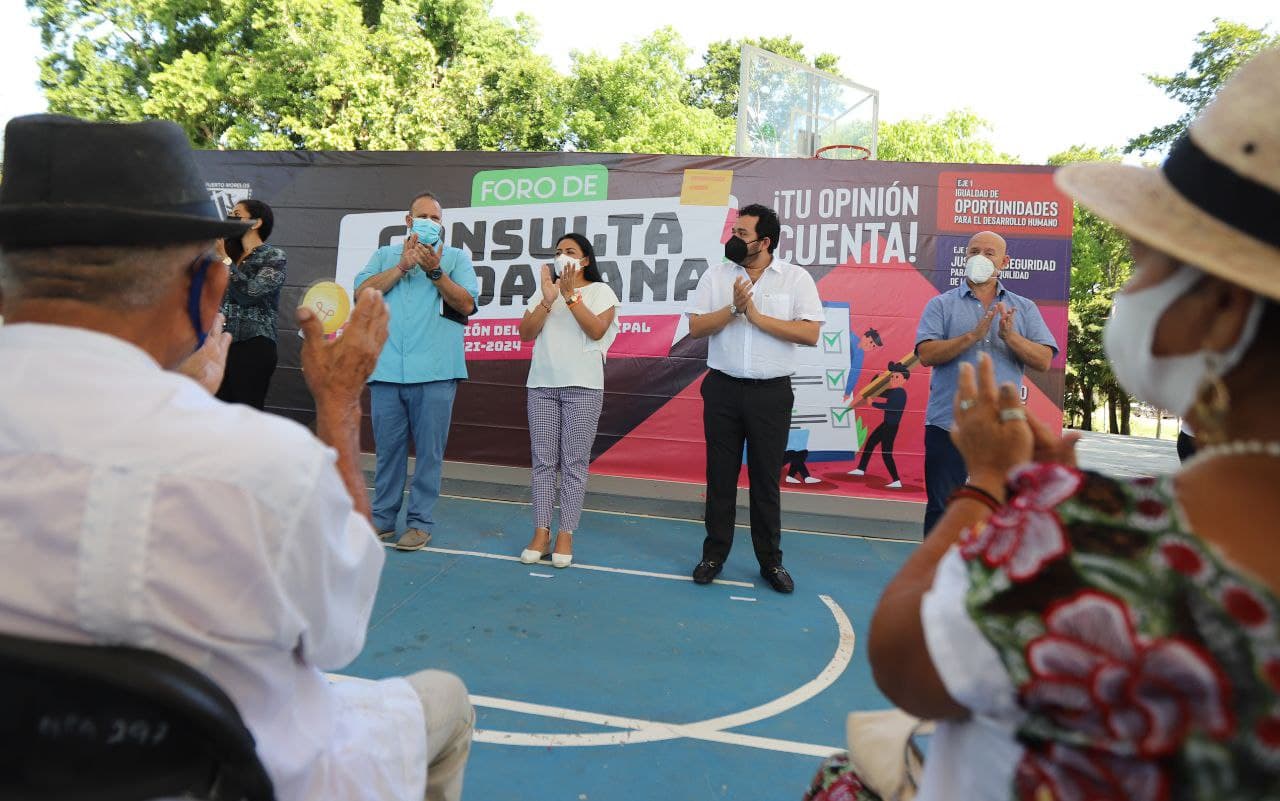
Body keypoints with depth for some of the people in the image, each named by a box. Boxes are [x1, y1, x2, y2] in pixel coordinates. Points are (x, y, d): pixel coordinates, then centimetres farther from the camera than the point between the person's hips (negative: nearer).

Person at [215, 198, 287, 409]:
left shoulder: (274, 257, 0)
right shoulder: (232, 254, 18)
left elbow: (249, 293, -14)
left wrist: (224, 259, -9)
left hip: (253, 346, -6)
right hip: (222, 343, 6)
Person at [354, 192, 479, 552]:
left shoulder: (456, 257, 11)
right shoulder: (384, 255, 17)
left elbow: (467, 304, -3)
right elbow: (362, 292, 1)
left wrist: (435, 271, -13)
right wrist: (403, 266, -7)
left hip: (435, 372, -2)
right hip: (387, 370, 2)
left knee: (429, 450, 1)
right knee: (388, 448, 8)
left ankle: (420, 522, 10)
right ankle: (383, 518, 19)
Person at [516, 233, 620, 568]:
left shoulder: (600, 291, 5)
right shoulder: (544, 290, 15)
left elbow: (597, 331, -11)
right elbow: (525, 333, 4)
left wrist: (571, 296, -15)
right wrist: (548, 300, -8)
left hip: (583, 386, -3)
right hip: (542, 384, 4)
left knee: (574, 462, -2)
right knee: (543, 460, 2)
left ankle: (566, 534, 3)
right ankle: (541, 533, 6)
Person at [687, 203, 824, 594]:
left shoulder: (796, 278, -1)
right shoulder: (716, 275, 5)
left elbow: (810, 333, -11)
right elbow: (696, 327, -2)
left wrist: (756, 315, -14)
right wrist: (733, 308, -17)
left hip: (771, 393, -2)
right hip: (723, 389, 2)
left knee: (766, 478, 7)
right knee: (720, 475, 8)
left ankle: (771, 560, 20)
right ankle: (714, 554, 21)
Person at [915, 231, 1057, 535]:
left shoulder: (1025, 309, 12)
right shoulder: (941, 304, 5)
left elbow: (1044, 360, 1)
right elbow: (926, 355, -9)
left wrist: (1010, 336, -16)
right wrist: (973, 335, -20)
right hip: (948, 424, -2)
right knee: (942, 508, 4)